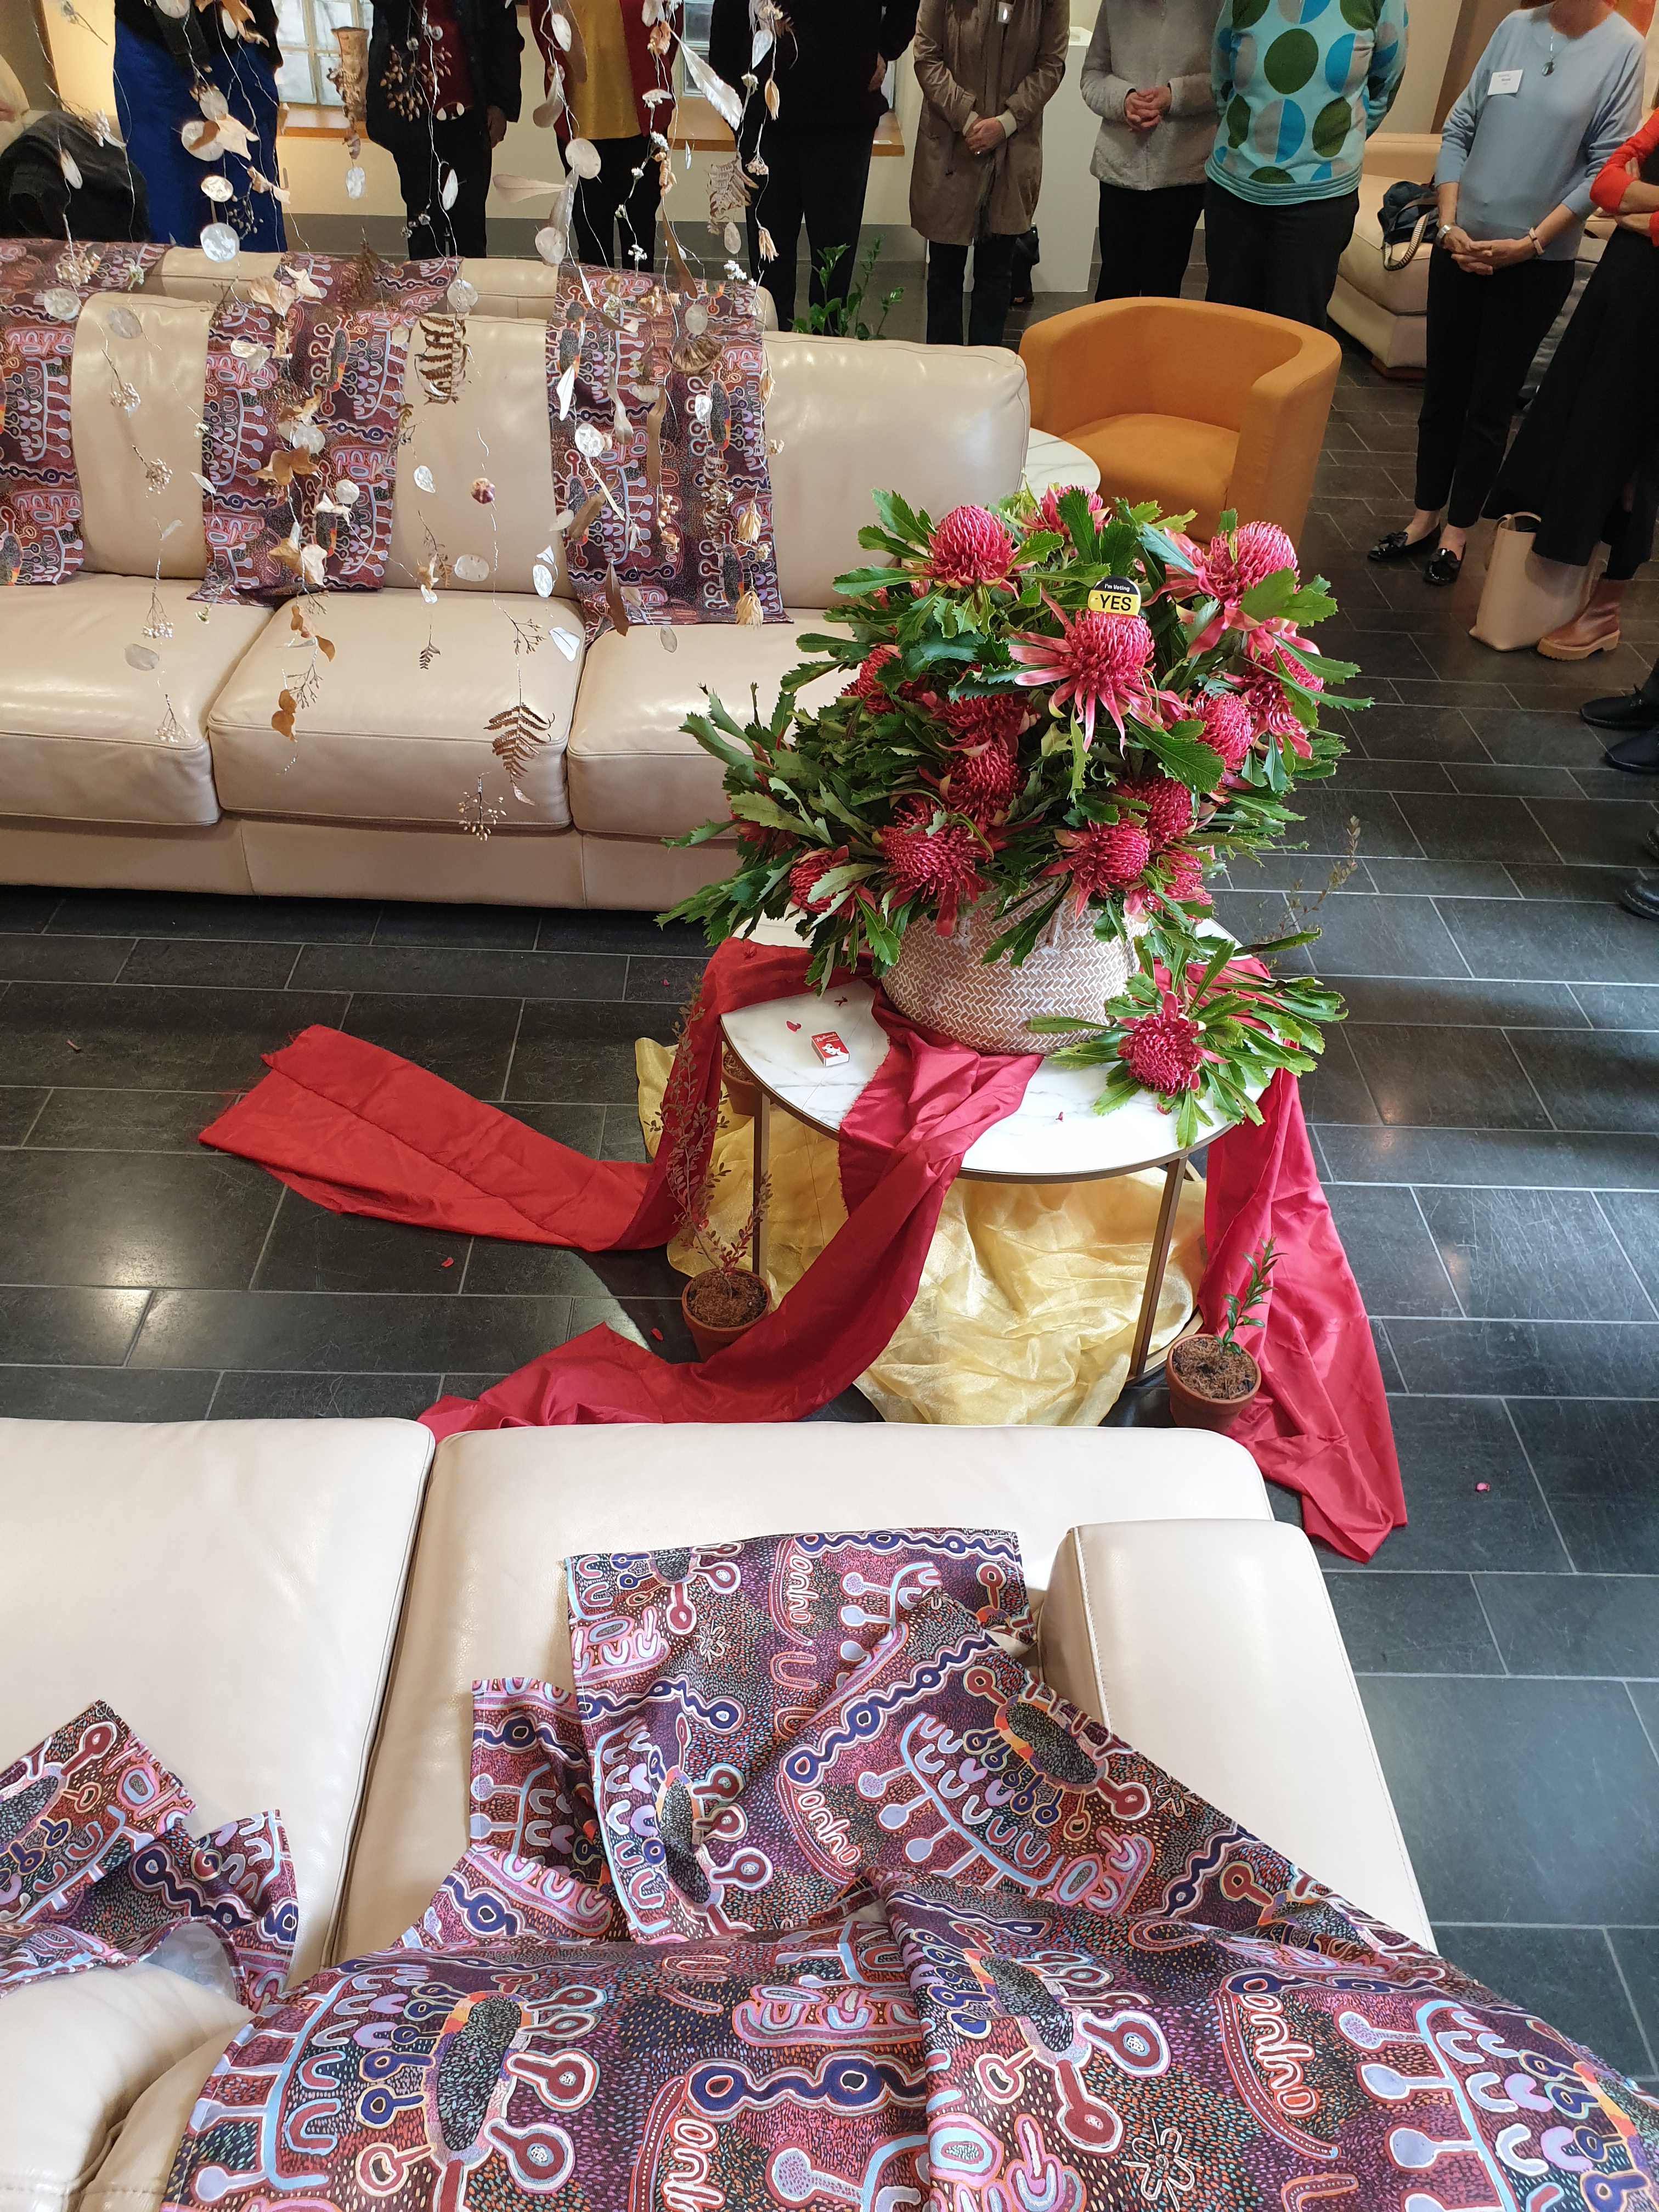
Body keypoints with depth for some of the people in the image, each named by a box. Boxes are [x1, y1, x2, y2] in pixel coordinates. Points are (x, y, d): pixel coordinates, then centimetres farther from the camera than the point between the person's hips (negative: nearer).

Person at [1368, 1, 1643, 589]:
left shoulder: (1623, 48, -7)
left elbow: (1605, 168, -8)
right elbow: (1459, 129, 6)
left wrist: (1529, 243, -14)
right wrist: (1450, 225, -4)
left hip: (1537, 262, -3)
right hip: (1461, 246, 3)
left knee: (1491, 403, 3)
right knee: (1442, 389, 9)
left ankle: (1457, 530, 15)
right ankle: (1425, 516, 21)